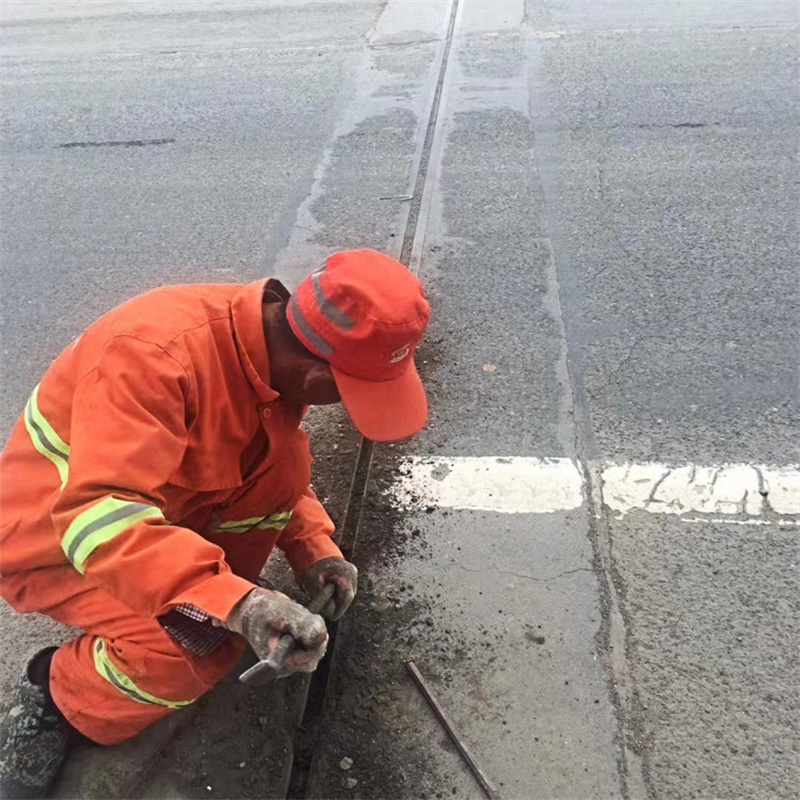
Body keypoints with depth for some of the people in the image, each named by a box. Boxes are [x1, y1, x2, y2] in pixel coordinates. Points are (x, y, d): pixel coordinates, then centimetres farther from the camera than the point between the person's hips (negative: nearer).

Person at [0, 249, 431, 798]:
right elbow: (97, 515, -42)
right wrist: (232, 601, -50)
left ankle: (220, 596, 1)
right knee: (203, 644, -28)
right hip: (52, 537, -6)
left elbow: (278, 470, 4)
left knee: (283, 457, -16)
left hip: (163, 511, 6)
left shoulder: (278, 347, -11)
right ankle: (57, 703, 2)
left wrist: (312, 545, -9)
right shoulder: (156, 354, -36)